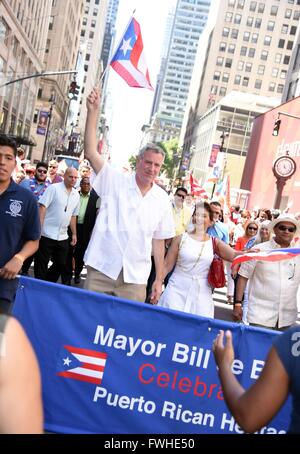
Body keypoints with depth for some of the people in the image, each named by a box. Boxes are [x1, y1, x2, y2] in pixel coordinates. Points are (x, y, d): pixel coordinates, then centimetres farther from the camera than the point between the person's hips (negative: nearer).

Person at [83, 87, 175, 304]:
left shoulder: (162, 199, 5)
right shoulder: (115, 181, -1)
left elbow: (158, 241, 9)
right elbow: (91, 152, -13)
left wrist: (159, 279, 8)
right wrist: (93, 111, -20)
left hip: (136, 277, 2)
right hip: (101, 269, -1)